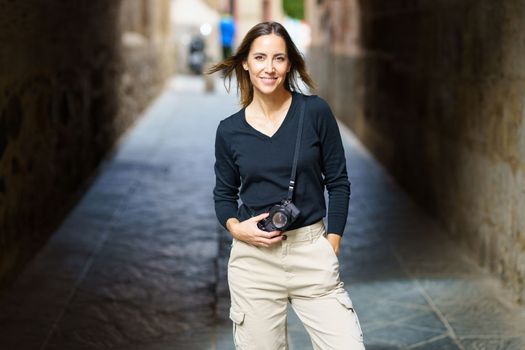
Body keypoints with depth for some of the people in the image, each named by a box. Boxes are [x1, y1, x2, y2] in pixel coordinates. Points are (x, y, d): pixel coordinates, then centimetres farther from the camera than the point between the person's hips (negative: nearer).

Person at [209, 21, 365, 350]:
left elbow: (338, 183, 2)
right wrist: (235, 227, -7)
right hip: (253, 259, 1)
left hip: (312, 252, -1)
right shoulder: (229, 130, 1)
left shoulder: (316, 112, -4)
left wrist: (332, 247, -3)